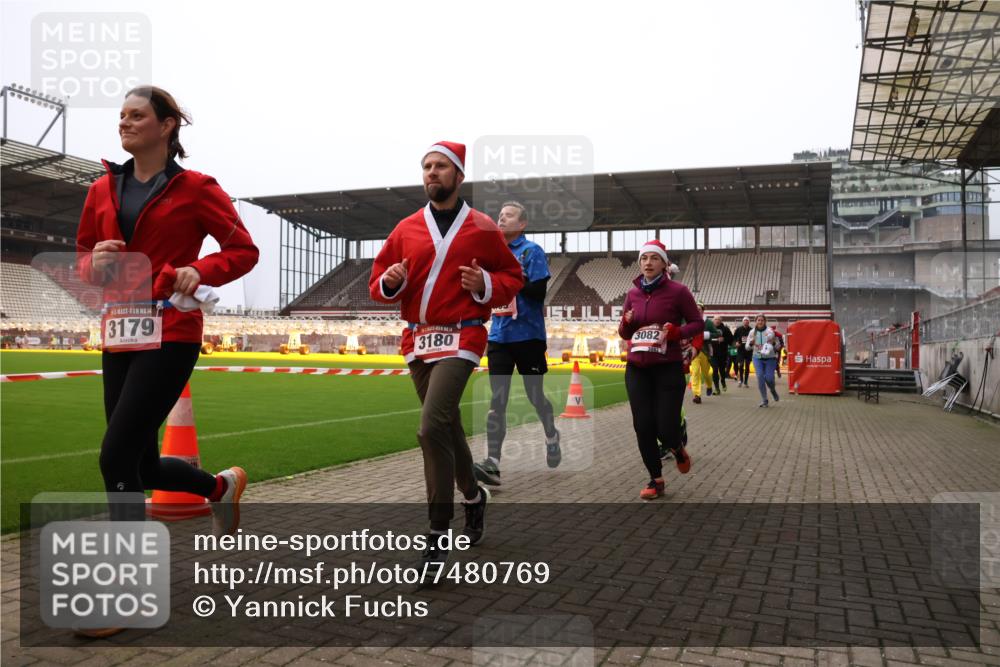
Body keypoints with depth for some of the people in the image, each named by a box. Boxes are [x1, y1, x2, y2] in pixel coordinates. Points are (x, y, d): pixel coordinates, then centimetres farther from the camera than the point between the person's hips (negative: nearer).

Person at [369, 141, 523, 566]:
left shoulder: (482, 228, 2)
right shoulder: (406, 229, 10)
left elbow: (513, 276, 9)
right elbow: (378, 284, 14)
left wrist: (486, 286, -11)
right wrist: (390, 282, -9)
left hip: (461, 339, -5)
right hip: (417, 341, 5)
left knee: (432, 428, -19)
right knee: (447, 428, 15)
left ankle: (439, 534, -9)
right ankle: (473, 495, 41)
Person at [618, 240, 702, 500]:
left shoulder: (678, 291, -6)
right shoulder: (632, 294, 6)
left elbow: (698, 324, 0)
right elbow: (624, 333, 14)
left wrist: (674, 332, -18)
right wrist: (626, 322, -9)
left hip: (668, 369, -4)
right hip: (637, 370, 4)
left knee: (666, 428, -7)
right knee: (643, 428, 1)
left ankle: (678, 451, 31)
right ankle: (656, 481, 20)